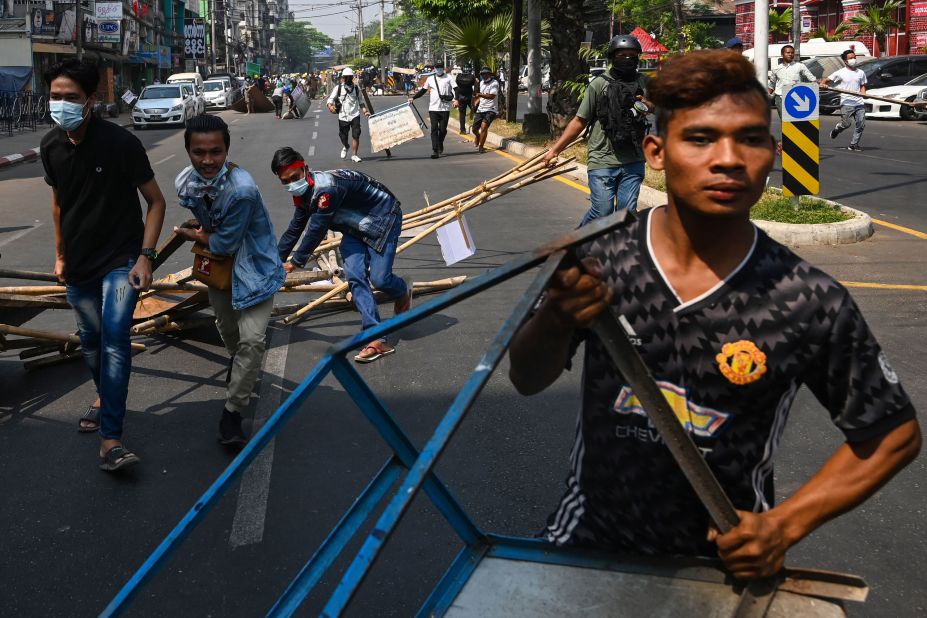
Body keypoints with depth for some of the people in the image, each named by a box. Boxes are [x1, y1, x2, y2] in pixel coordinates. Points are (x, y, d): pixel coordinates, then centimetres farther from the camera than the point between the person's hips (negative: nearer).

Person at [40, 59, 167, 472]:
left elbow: (156, 201, -11)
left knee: (114, 339, -17)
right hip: (79, 264, 5)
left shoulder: (120, 142, -17)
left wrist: (146, 256, -19)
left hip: (120, 260, -5)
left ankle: (110, 439, -17)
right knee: (90, 340, 17)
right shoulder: (51, 147, -2)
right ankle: (104, 397, 44)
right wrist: (60, 255, 18)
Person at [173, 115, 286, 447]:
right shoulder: (185, 182, -15)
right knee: (226, 326, 26)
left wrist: (192, 235, -11)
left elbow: (225, 244, -24)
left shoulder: (242, 189, -36)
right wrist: (202, 235, -4)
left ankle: (231, 413, -2)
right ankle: (238, 364, 59)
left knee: (252, 339, -16)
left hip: (252, 264, -6)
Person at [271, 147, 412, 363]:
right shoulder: (303, 193, -4)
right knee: (355, 277, -10)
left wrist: (295, 262, -14)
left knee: (380, 279, -14)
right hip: (355, 226, 8)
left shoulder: (327, 189, -34)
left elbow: (316, 231, -28)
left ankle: (403, 293, 25)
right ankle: (377, 339, -15)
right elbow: (294, 229, 10)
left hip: (383, 218, -8)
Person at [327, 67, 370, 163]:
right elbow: (330, 99, -1)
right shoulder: (338, 88, 3)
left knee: (356, 135, -11)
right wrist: (330, 106, -22)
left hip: (355, 115, 1)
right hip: (343, 116, -1)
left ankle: (354, 155, -2)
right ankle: (345, 147, 43)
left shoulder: (356, 88, 10)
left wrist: (365, 110, 7)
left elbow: (360, 101, 20)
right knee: (343, 136, 9)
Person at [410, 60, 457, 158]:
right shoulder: (430, 79, 11)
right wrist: (413, 97, 1)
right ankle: (435, 150, -9)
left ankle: (440, 144, 32)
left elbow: (455, 89, -5)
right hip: (433, 108, 1)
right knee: (434, 129, -7)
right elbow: (422, 90, 14)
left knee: (443, 129, 4)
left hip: (445, 108, -1)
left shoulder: (449, 78, 4)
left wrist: (455, 100, -23)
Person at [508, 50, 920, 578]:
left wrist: (785, 525, -14)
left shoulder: (812, 305, -18)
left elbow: (895, 434, -4)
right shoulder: (598, 259, -15)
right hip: (590, 538, 2)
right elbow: (528, 380, -7)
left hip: (728, 558, -1)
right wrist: (557, 319, -28)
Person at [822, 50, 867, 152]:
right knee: (846, 124, -6)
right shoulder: (840, 73, 0)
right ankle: (836, 130, 28)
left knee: (861, 125, -3)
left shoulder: (861, 73, 13)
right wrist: (823, 83, -21)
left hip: (859, 103, 4)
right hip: (846, 104, -4)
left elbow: (862, 86, 23)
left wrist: (863, 93, 2)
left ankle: (853, 144, 8)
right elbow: (826, 80, 2)